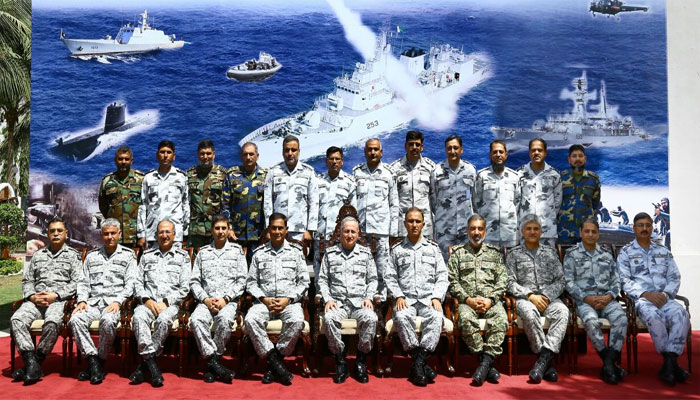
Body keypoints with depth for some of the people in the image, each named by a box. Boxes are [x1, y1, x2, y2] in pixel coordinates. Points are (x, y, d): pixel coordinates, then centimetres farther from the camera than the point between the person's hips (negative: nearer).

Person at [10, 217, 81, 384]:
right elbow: (27, 280, 19)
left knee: (52, 323, -35)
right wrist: (32, 296, -2)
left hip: (59, 300, -4)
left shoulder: (73, 255, 12)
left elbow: (76, 283, 1)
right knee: (17, 319, -26)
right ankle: (32, 364, -29)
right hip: (35, 299, 4)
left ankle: (36, 361, -20)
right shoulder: (38, 255, 25)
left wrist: (55, 296, -11)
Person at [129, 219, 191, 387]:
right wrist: (147, 300, -5)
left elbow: (184, 288, 4)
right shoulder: (147, 256, 21)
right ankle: (151, 364, -35)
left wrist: (166, 302, -9)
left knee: (163, 320, -35)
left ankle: (144, 364, -25)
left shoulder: (183, 257, 12)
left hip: (170, 303, -2)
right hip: (148, 301, 2)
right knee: (138, 317, -32)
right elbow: (138, 282, 14)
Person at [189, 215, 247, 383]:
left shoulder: (237, 251, 12)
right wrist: (205, 299, -6)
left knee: (224, 319, -36)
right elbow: (194, 281, 12)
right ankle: (215, 363, -29)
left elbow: (241, 281, 4)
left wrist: (225, 299, -9)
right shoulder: (203, 252, 18)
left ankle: (212, 362, -22)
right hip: (206, 301, 2)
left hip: (229, 301, -2)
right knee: (196, 319, -32)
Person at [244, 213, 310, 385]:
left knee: (297, 321, -34)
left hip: (290, 301, -1)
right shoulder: (259, 253, 14)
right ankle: (275, 361, -23)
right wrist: (264, 299, -8)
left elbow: (304, 282, 6)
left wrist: (288, 299, -8)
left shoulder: (296, 251, 11)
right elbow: (251, 282, 10)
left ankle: (274, 362, -17)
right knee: (250, 319, -31)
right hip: (264, 301, 1)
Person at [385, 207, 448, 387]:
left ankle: (418, 362, -31)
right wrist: (399, 296, -7)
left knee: (436, 317, -33)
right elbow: (390, 277, 9)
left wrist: (436, 297, -5)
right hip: (406, 299, 0)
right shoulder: (397, 249, 15)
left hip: (429, 298, 0)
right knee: (402, 317, -34)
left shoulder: (433, 248, 16)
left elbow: (442, 276, 10)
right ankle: (420, 362, -26)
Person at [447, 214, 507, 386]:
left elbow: (502, 280, 10)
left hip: (491, 300, 1)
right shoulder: (458, 252, 14)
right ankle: (487, 364, -27)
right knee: (466, 319, -35)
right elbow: (452, 281, 6)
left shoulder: (494, 253, 19)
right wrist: (468, 299, -9)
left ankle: (485, 362, -32)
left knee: (501, 319, -32)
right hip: (467, 300, -1)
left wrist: (491, 300, -7)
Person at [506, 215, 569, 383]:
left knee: (562, 311, -33)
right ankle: (547, 362, -30)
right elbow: (510, 283, 3)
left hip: (549, 297, 2)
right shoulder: (514, 254, 12)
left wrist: (547, 296, -7)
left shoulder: (550, 252, 19)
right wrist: (530, 295, -12)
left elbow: (560, 281, 12)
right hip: (525, 298, -2)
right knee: (530, 312, -38)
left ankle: (543, 358, -39)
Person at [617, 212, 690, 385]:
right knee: (652, 315, -37)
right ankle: (671, 362, -25)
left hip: (664, 298, 3)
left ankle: (670, 362, -32)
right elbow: (625, 281, 0)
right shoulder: (625, 253, 11)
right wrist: (646, 294, -14)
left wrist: (666, 293, -5)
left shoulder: (664, 252, 22)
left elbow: (674, 277, 16)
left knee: (681, 314, -30)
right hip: (640, 298, -3)